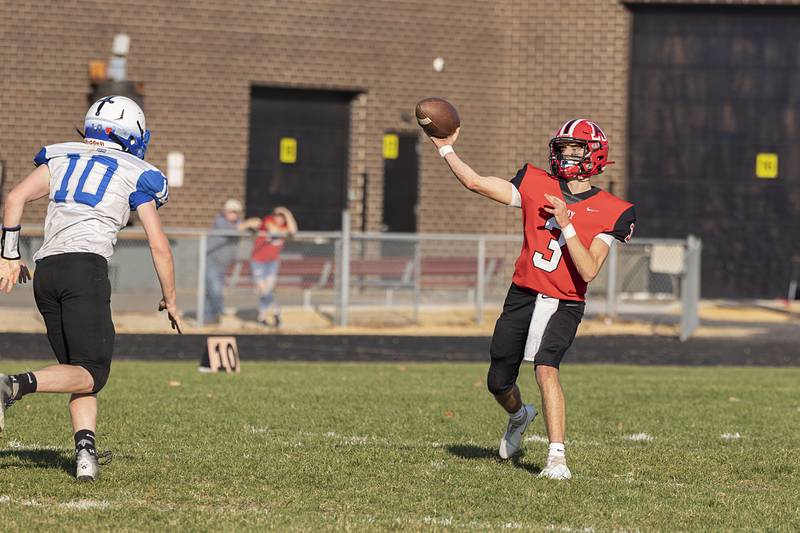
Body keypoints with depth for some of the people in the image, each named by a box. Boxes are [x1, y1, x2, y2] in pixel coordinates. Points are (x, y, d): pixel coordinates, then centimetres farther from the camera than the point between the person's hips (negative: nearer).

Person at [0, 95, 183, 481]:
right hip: (86, 265, -5)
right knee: (91, 374, -6)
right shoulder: (135, 175, 11)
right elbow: (159, 246, 7)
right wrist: (170, 300, 18)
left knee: (80, 371, 11)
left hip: (45, 270, 5)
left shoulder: (60, 157, 21)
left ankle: (86, 452, -7)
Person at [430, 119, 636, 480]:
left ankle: (557, 458, -29)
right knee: (499, 383, 12)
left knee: (546, 368, -28)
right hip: (522, 297, 4)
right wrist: (445, 148, 2)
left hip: (564, 305, -4)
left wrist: (566, 224, -23)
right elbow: (475, 183, 4)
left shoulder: (608, 212, -7)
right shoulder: (537, 186, 1)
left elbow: (589, 271, -16)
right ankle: (519, 416, 49)